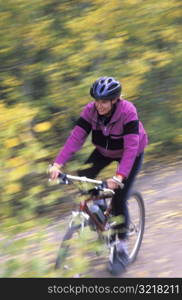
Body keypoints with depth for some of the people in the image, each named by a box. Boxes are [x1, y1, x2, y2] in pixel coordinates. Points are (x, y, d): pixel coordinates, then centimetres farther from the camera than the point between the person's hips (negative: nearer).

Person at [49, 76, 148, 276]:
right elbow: (76, 137, -28)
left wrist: (119, 176, -53)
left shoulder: (127, 112, -34)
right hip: (105, 151, 5)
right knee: (83, 179, -19)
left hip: (131, 154, -5)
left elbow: (131, 147, -40)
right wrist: (58, 164, -40)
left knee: (119, 198, -15)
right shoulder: (90, 110, -22)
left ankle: (121, 249, -1)